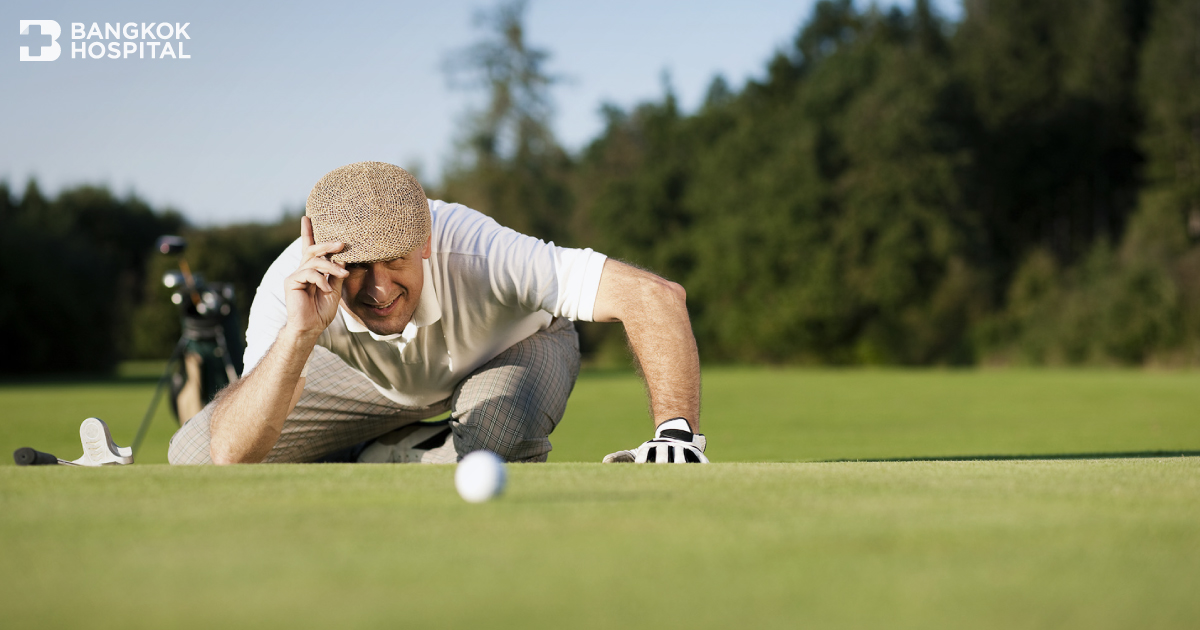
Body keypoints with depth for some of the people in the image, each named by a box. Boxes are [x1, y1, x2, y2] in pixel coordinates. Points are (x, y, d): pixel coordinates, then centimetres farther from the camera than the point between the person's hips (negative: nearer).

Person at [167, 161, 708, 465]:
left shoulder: (478, 252, -44)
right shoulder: (293, 290, -37)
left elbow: (655, 295, -47)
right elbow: (232, 454, -46)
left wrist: (677, 431, -58)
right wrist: (299, 334, -60)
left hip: (519, 343, -2)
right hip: (384, 375, 2)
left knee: (500, 442, -40)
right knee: (192, 454, -10)